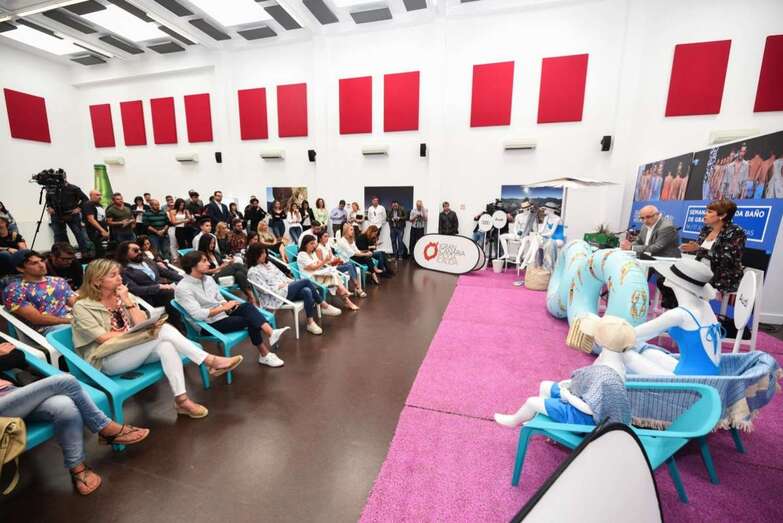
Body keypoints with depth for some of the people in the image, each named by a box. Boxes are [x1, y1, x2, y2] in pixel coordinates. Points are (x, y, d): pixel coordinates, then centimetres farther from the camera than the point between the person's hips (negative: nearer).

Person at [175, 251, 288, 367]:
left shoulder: (208, 279, 8)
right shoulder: (183, 288, -15)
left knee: (247, 306, -23)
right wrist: (224, 307, -20)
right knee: (249, 319, -22)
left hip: (222, 313, 6)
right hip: (209, 324, -6)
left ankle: (272, 333, -39)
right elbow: (198, 315, -24)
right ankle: (265, 355, -13)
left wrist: (227, 305, -9)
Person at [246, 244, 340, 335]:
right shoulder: (253, 272, -7)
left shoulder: (268, 263, 18)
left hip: (286, 289, 8)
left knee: (307, 291, -24)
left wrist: (291, 281, 4)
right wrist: (280, 285, -12)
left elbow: (282, 276, 19)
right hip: (276, 296, -7)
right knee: (306, 281, -21)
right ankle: (325, 306, -12)